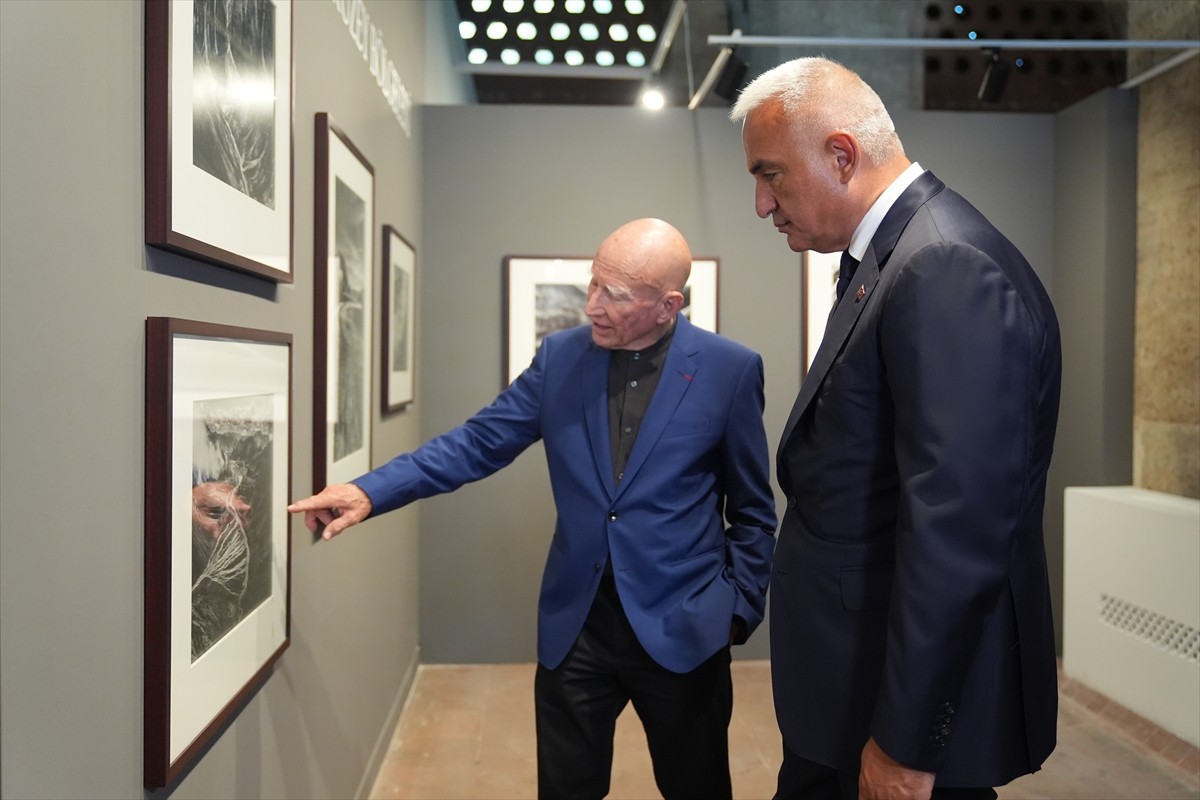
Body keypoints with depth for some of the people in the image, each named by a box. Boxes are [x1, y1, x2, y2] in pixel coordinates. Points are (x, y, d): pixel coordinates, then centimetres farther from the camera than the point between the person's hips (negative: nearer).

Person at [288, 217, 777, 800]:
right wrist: (370, 490, -11)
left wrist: (739, 605, -4)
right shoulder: (560, 356, 0)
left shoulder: (731, 370, -7)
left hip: (682, 631, -2)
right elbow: (477, 444, -1)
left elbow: (752, 509, 1)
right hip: (575, 626, 2)